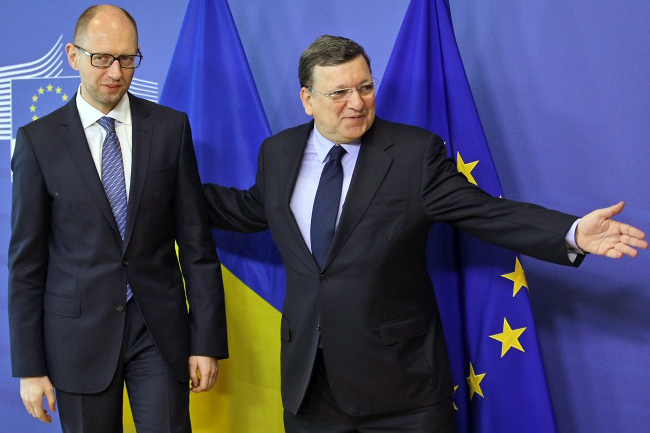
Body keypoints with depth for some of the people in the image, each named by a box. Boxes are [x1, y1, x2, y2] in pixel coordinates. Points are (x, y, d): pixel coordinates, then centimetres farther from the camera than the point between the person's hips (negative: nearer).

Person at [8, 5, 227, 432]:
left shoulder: (171, 128, 1)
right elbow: (27, 260, -1)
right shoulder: (38, 140, -3)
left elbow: (196, 241, 1)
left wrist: (207, 341, -1)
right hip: (79, 333, 0)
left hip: (160, 330, 1)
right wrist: (30, 365, -2)